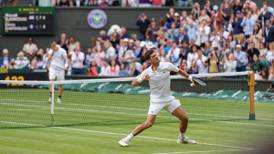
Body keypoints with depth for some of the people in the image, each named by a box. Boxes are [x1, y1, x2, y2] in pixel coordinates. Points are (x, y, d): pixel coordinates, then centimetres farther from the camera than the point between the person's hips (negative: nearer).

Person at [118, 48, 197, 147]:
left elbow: (179, 71, 12)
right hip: (156, 100, -4)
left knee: (184, 118, 3)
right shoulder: (147, 72, -14)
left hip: (169, 98, 4)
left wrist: (190, 78, 18)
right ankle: (127, 139, -6)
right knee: (148, 123, -17)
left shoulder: (167, 65, -8)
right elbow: (133, 83, -11)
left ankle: (182, 138, 30)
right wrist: (141, 79, -30)